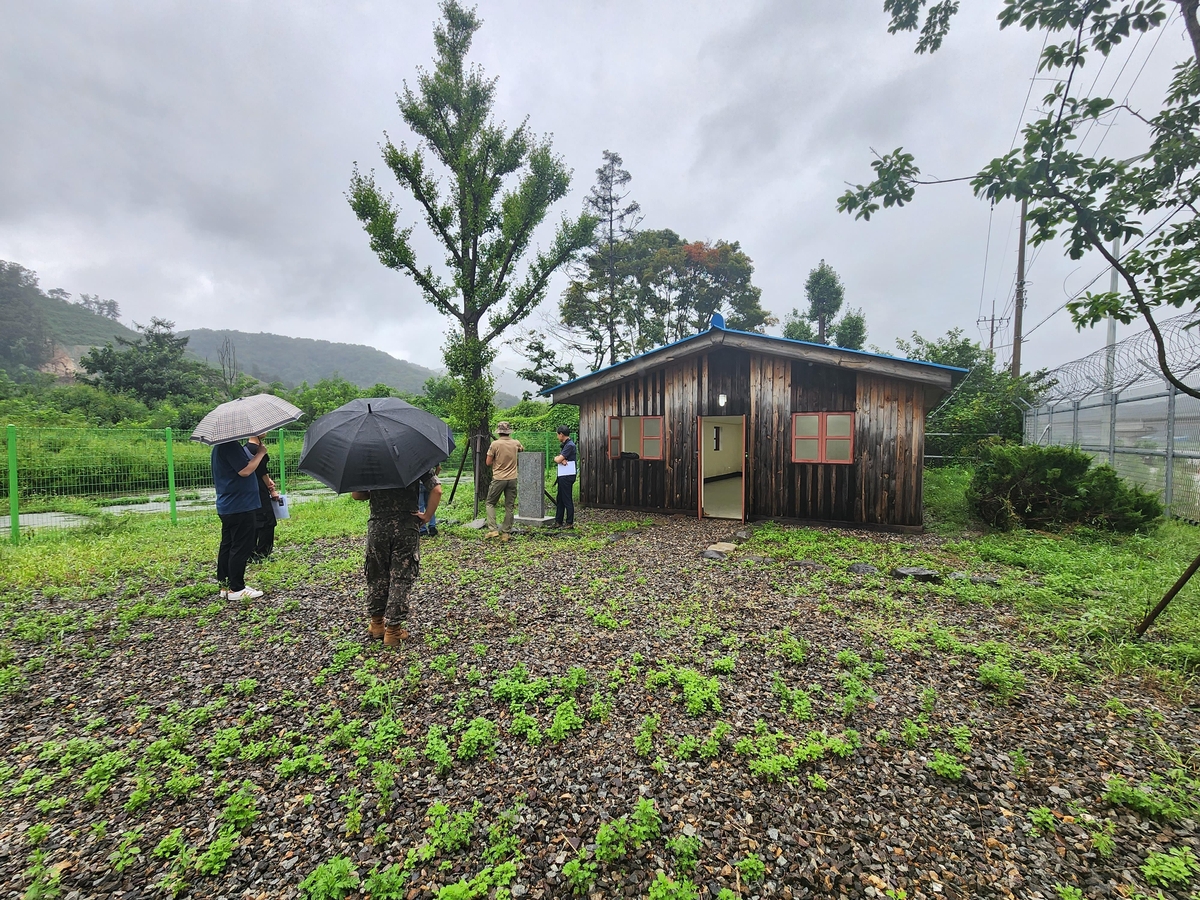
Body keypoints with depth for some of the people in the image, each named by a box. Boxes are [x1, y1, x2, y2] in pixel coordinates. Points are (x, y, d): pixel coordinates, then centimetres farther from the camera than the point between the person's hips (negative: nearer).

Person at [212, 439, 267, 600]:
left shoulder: (220, 447, 15)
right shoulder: (230, 446, -19)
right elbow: (245, 470, -25)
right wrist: (260, 453, -13)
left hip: (227, 506, 11)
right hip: (239, 506, -11)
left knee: (227, 545, 14)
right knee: (241, 548, -3)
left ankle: (225, 585, 22)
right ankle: (236, 589, 3)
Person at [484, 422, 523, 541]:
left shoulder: (495, 444, -8)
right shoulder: (516, 443, 3)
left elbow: (488, 462, -3)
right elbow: (522, 449, 27)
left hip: (498, 479, -3)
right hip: (512, 479, 3)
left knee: (490, 503, 12)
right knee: (510, 506, 8)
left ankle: (493, 529, 2)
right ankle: (506, 533, 11)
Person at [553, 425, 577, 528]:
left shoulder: (569, 445, -15)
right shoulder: (565, 445, 17)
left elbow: (558, 459, -19)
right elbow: (558, 459, 9)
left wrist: (557, 458, 2)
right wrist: (561, 460, -12)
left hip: (567, 476, -10)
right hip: (563, 476, 10)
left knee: (567, 500, -4)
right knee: (560, 499, 14)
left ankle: (570, 523, 2)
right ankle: (558, 521, 22)